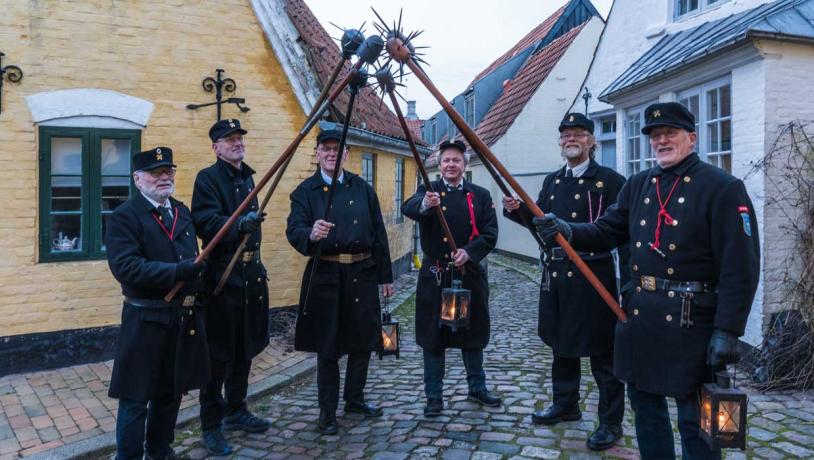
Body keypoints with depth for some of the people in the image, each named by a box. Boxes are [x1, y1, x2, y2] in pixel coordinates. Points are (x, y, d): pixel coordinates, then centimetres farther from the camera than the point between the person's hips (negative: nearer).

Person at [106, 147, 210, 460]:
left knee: (171, 392, 19)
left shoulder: (182, 211, 11)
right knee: (136, 399, 5)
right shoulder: (124, 216, -10)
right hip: (146, 320, -6)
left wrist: (195, 294, 11)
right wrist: (179, 271, -27)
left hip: (185, 317, 7)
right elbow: (126, 267, -22)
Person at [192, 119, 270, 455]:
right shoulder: (208, 178, -9)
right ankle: (211, 425, 14)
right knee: (219, 352, 0)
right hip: (222, 276, -8)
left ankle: (236, 410, 33)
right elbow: (206, 224, -23)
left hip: (250, 273, 8)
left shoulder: (247, 177, 15)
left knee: (245, 348, 16)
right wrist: (239, 224, -39)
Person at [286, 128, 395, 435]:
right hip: (326, 276, -3)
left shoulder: (362, 188, 8)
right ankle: (327, 412, 20)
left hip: (362, 273, 3)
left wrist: (385, 275, 7)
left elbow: (378, 232, 8)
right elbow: (294, 230, -13)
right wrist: (311, 235, -37)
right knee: (328, 346, 5)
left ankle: (354, 398, 33)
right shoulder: (305, 191, 0)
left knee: (363, 340, 12)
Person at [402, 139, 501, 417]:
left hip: (470, 275, 2)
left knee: (473, 334, 14)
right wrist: (424, 204, -43)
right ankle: (434, 396, 18)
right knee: (433, 337, 4)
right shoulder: (429, 191, 3)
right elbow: (408, 208, -20)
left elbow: (490, 234, -1)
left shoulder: (480, 195, 7)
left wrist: (469, 252, -19)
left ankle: (477, 389, 32)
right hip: (435, 276, -1)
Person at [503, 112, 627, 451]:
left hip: (592, 276, -6)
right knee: (561, 344, 18)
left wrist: (629, 281, -14)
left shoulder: (610, 180, -6)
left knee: (602, 352, 3)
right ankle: (565, 404, 36)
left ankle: (611, 422, 18)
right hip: (555, 274, 7)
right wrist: (517, 209, -1)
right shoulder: (552, 181, 14)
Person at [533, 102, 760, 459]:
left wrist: (727, 331, -17)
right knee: (645, 404, 19)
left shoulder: (723, 188, -9)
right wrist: (567, 231, -11)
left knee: (695, 419, 7)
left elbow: (740, 267, -13)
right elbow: (607, 232, 10)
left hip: (691, 319, -6)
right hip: (639, 312, 6)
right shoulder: (638, 185, 10)